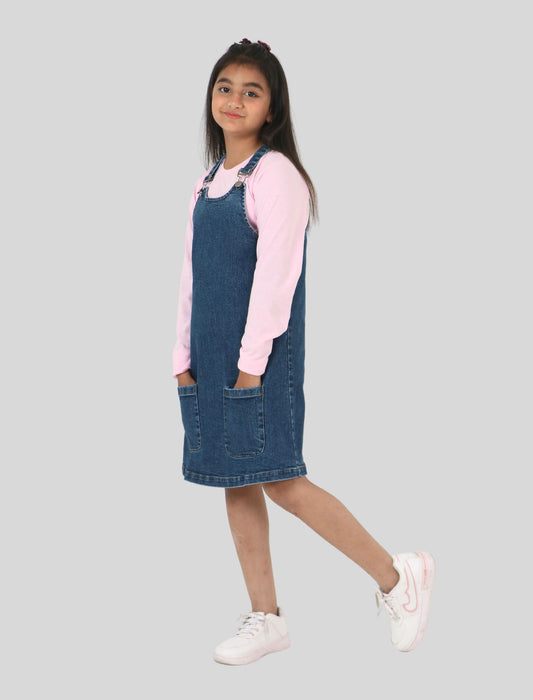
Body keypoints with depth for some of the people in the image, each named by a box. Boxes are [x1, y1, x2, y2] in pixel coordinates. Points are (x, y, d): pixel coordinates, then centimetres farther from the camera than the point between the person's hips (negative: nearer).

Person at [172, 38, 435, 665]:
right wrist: (184, 355, 11)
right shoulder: (208, 181, 14)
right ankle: (265, 618, 19)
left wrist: (252, 360, -18)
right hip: (212, 355, 8)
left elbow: (275, 274, -15)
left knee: (282, 483, -9)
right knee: (235, 484, 9)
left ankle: (396, 575, 5)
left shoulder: (276, 174, -9)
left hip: (262, 354, -8)